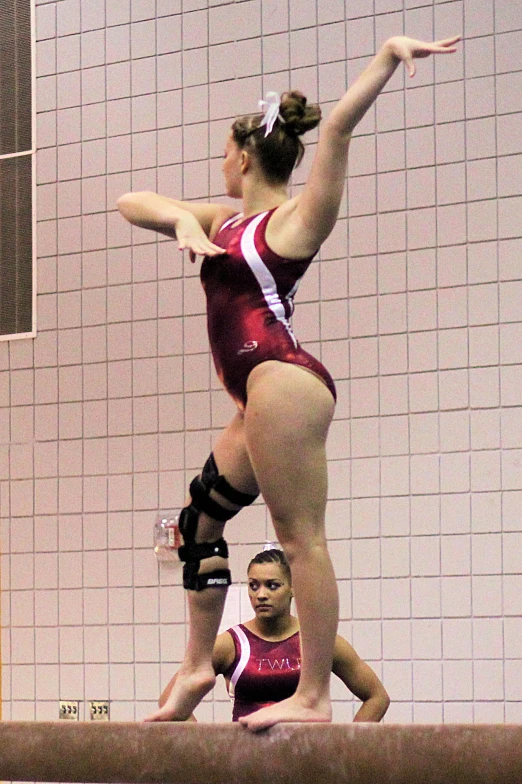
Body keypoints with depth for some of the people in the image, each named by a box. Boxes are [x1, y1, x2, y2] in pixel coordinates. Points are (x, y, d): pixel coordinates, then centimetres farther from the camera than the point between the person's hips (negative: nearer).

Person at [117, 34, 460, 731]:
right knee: (200, 515, 15)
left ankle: (315, 697, -12)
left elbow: (338, 129, -12)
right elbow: (132, 203, 21)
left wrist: (388, 56, -20)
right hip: (260, 395, 10)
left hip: (281, 379, -10)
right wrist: (181, 218, 0)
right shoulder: (227, 222, 22)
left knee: (301, 537, -11)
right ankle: (197, 667, 19)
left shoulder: (296, 218, 0)